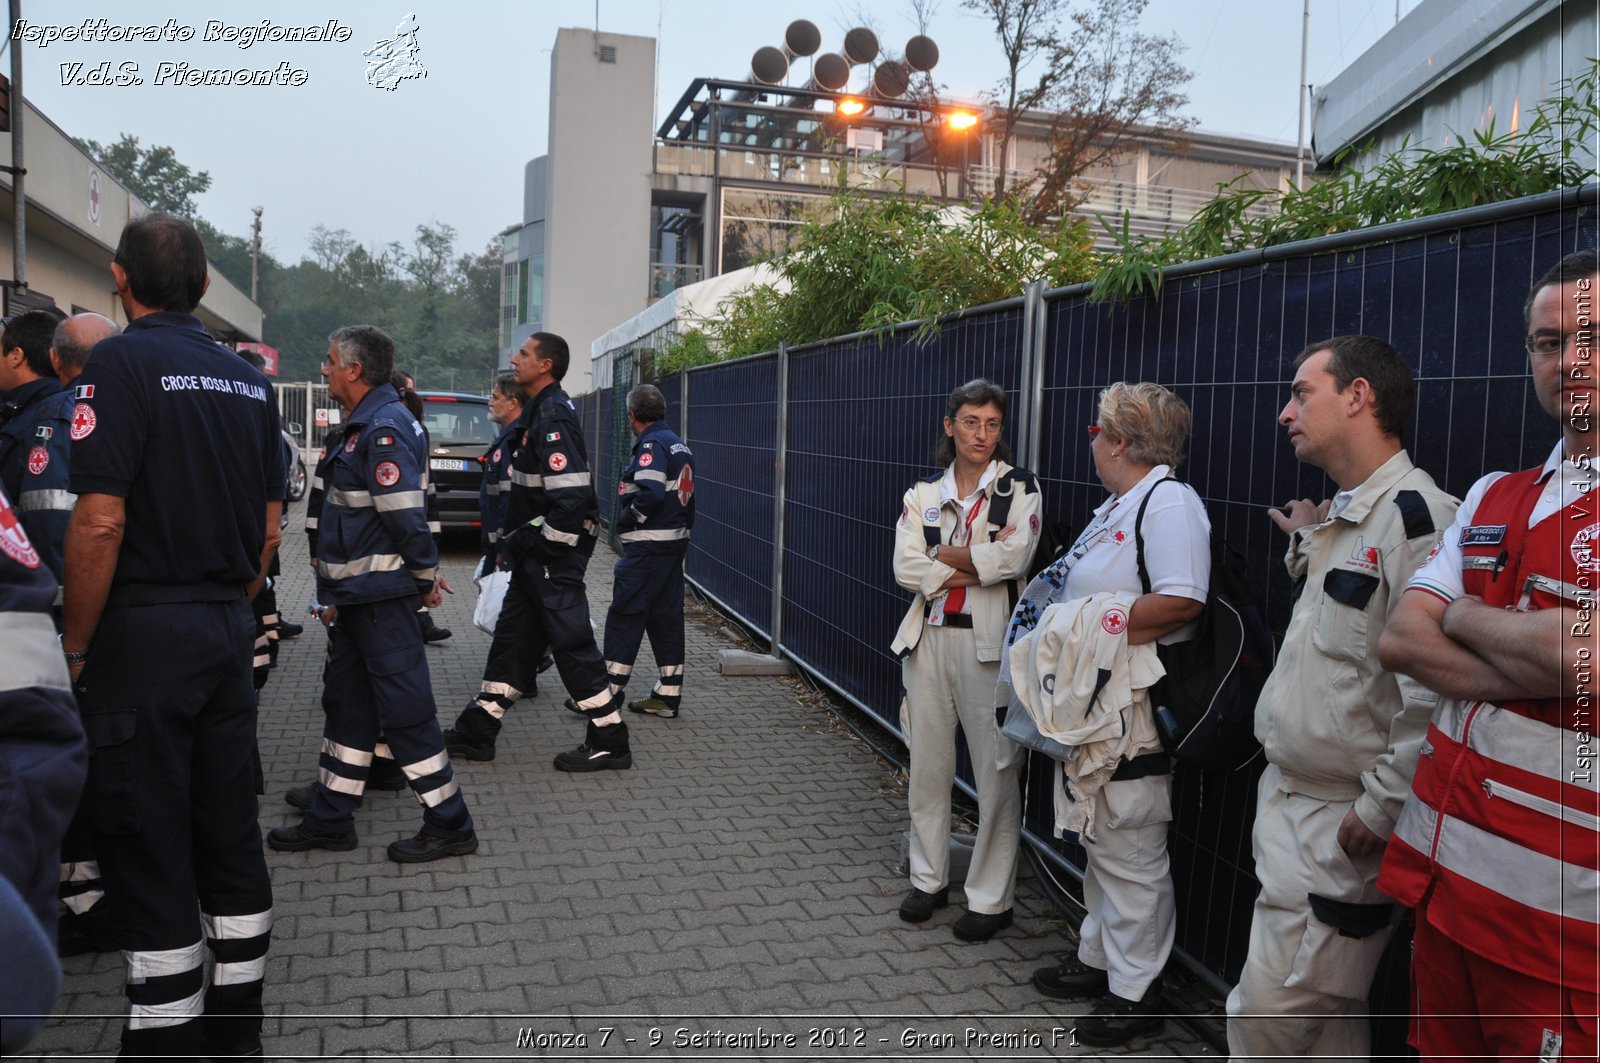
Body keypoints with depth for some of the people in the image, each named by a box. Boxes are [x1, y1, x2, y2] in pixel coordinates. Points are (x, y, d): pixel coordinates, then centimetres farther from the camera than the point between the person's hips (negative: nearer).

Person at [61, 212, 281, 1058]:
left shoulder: (122, 362, -10)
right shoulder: (247, 379, 11)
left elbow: (102, 521, -17)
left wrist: (75, 646, -8)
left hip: (144, 634, -7)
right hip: (229, 630, 7)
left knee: (145, 841, 2)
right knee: (229, 829, 14)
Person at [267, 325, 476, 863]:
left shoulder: (385, 429, -18)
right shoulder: (362, 425, 15)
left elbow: (405, 516, -23)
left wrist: (426, 575, -12)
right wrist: (336, 586, 19)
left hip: (382, 596, -11)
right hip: (359, 595, 11)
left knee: (406, 709, -4)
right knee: (347, 702, 17)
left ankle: (449, 826, 6)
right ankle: (330, 820, 29)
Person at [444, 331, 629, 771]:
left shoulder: (552, 415, -17)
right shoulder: (540, 411, 14)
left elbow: (571, 497, -26)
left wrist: (535, 542, -17)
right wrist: (514, 540, 17)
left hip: (555, 554, -11)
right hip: (538, 553, 11)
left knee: (571, 642, -4)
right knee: (512, 638, 15)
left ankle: (609, 741, 6)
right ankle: (476, 732, 25)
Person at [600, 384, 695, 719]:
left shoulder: (652, 445, -13)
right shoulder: (678, 444, 15)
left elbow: (650, 493, -26)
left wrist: (627, 519, -12)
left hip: (647, 547, -9)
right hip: (675, 542, 9)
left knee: (624, 616, -3)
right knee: (666, 618, 11)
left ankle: (609, 692, 1)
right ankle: (668, 695, 15)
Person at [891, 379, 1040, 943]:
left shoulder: (1020, 487, 1)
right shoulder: (922, 494, 8)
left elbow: (1014, 558, -15)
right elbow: (906, 569, -5)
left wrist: (944, 557, -6)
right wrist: (979, 564, -11)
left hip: (989, 642, -3)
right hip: (929, 637, 4)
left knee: (996, 771, -1)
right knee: (927, 763, 11)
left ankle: (990, 897, 13)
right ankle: (929, 879, 28)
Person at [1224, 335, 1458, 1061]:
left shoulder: (1414, 514, -19)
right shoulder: (1341, 519, 13)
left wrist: (1380, 809, -20)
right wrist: (1310, 551, 10)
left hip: (1343, 823, -9)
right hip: (1291, 801, 9)